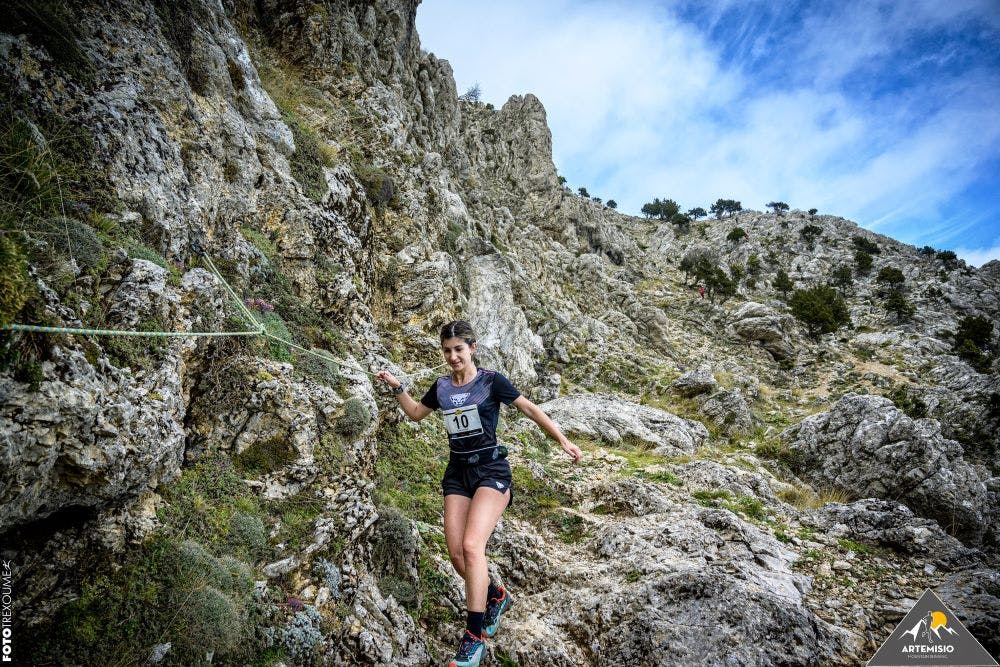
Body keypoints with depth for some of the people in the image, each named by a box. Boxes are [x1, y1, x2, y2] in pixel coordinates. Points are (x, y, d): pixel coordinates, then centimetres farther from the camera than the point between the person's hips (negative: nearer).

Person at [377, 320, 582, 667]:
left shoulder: (491, 381, -7)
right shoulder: (441, 386, 7)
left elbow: (529, 409, -2)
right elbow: (415, 413, 23)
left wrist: (563, 440, -7)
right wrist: (396, 387, 10)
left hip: (490, 469, -5)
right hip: (457, 472, 5)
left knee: (472, 546, -19)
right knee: (456, 553, 0)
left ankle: (474, 636, -6)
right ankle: (496, 595, 28)